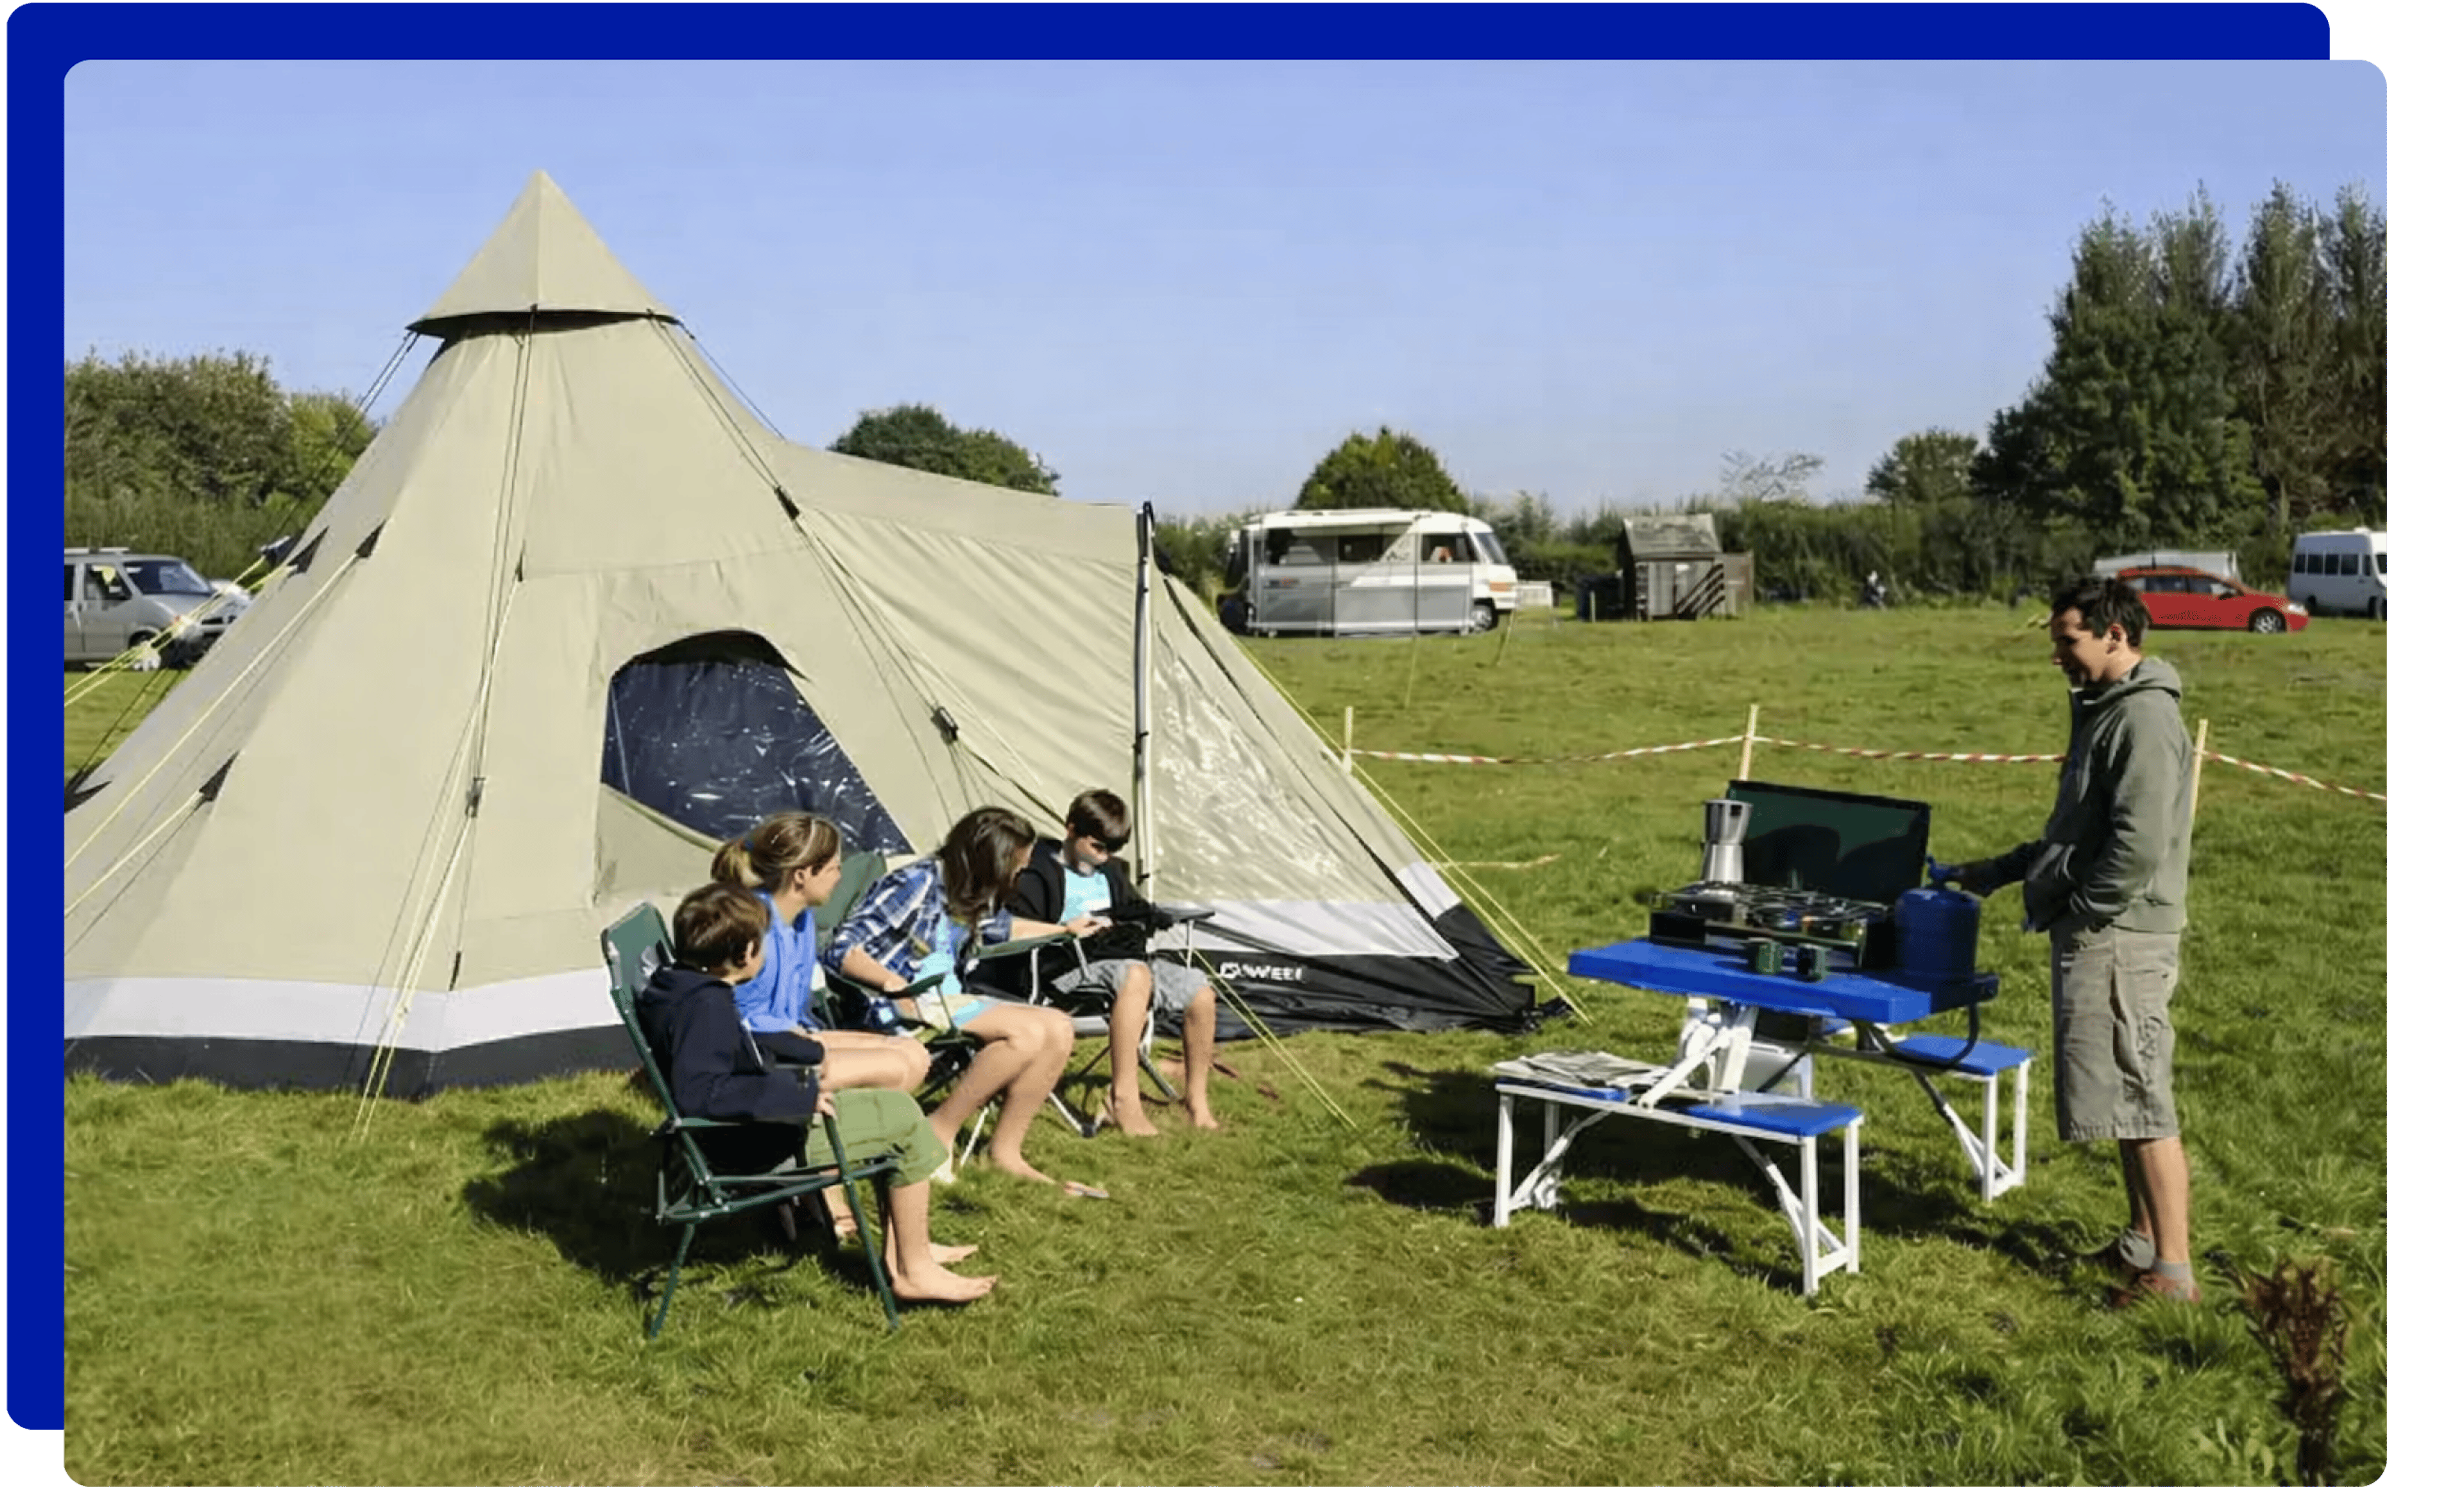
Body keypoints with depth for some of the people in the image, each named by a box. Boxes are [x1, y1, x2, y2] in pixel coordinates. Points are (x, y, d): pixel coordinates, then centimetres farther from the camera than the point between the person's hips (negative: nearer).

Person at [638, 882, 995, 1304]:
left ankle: (903, 1250, 25)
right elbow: (697, 1092, -39)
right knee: (905, 1119, -6)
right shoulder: (706, 1006, -27)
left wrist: (796, 1080, 12)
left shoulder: (681, 986, 4)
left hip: (749, 1129, 11)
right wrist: (797, 1096, -33)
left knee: (895, 1105, 20)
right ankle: (914, 1271, 2)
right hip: (757, 1146, -11)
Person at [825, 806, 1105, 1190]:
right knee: (1027, 1033, -26)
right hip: (902, 1005, -9)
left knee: (1058, 1030, -7)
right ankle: (941, 1132, -13)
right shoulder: (917, 884, -17)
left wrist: (1063, 929, 43)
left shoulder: (970, 893, 10)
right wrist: (892, 981, -39)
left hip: (945, 1000, 9)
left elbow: (997, 925, 36)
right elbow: (840, 950, -22)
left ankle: (1006, 1151, -4)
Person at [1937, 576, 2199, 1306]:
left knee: (2139, 1101, -6)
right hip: (2095, 937, 10)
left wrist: (2072, 913, -15)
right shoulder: (2105, 709, 16)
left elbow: (2138, 847, -24)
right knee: (2127, 1102, 16)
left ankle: (2173, 1272, -1)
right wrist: (1998, 871, 22)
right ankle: (2143, 1243, 27)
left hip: (2119, 939, -10)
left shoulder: (2145, 719, -16)